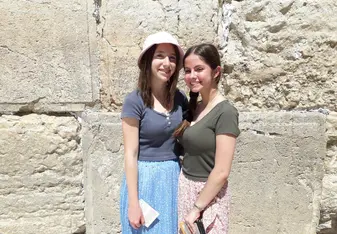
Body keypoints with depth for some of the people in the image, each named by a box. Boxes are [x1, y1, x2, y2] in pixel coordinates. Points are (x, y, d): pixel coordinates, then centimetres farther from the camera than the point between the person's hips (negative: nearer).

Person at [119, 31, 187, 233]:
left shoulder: (180, 99, 2)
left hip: (175, 178, 5)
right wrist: (133, 203, -14)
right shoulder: (135, 101, -13)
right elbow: (131, 154, -13)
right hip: (145, 179, -5)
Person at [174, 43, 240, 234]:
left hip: (208, 195, -7)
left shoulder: (225, 112, -17)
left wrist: (197, 208, -16)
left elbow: (222, 172, -19)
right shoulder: (195, 107, 6)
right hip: (185, 188, 7)